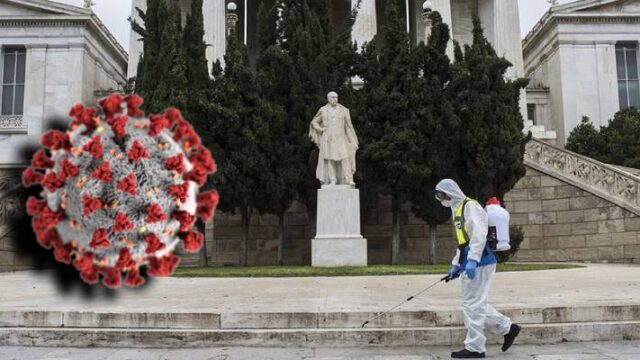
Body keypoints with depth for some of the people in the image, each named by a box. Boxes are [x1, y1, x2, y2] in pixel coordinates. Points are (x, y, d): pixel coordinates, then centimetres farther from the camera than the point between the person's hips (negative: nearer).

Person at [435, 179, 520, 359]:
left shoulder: (470, 206, -11)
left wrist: (472, 260, -28)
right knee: (477, 304, 15)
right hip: (469, 264, 10)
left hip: (478, 263, -10)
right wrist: (456, 264, 24)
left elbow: (479, 234, -23)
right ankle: (507, 328, 25)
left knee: (472, 304, -4)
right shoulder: (458, 210, 20)